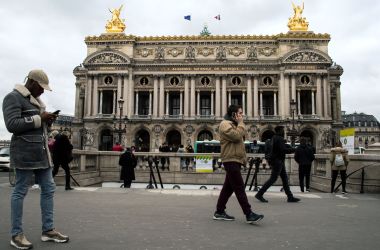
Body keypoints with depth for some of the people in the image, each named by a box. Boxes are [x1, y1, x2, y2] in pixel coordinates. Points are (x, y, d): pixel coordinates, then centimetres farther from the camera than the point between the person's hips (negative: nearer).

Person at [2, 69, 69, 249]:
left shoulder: (35, 99, 20)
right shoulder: (13, 97, -6)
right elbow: (12, 125, -16)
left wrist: (47, 120, 5)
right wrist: (39, 118, -15)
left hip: (41, 151, 9)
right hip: (25, 151, -9)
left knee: (48, 189, 7)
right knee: (20, 191, -1)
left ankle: (48, 230, 15)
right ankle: (16, 234, 10)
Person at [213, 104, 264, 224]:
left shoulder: (233, 124, 24)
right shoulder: (225, 124, -9)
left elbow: (241, 139, 21)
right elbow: (236, 136, -24)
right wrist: (240, 123, -9)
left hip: (235, 160, 10)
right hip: (230, 160, -10)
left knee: (229, 187, 11)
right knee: (240, 188, -11)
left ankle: (219, 212, 17)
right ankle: (249, 214, -10)